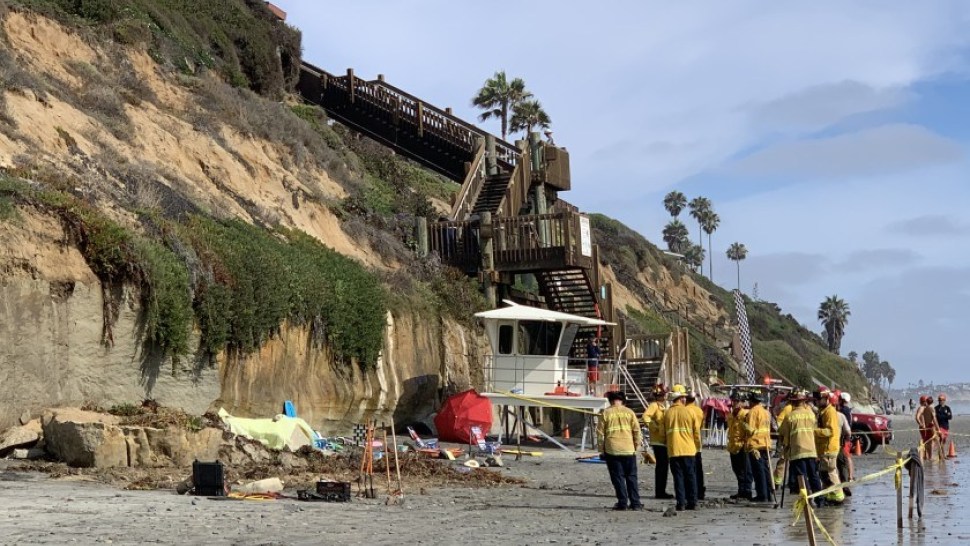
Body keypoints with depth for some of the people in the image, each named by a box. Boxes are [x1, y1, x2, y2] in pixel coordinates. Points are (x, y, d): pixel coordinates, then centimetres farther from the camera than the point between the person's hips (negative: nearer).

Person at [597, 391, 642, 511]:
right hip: (629, 450, 1)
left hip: (612, 451, -1)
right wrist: (636, 446, 12)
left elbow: (600, 432, 0)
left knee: (618, 477, 4)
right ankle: (635, 503, 8)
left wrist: (602, 448, 9)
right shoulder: (629, 412, 2)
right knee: (631, 477, 10)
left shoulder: (606, 413, -1)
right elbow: (637, 430, 1)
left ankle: (622, 503, 3)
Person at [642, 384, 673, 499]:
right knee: (661, 466, -9)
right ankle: (659, 492, -6)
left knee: (664, 465, 12)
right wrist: (654, 427, -23)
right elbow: (646, 416, -27)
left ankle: (661, 491, 18)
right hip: (658, 441, -10)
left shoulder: (663, 406, 20)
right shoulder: (654, 405, -10)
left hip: (665, 441, 10)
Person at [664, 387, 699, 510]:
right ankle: (692, 502, 10)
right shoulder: (689, 412, -3)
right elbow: (696, 432, 1)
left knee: (678, 477, 3)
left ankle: (681, 503, -1)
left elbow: (664, 432, 7)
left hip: (674, 450, 0)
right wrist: (697, 445, 15)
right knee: (690, 476, 9)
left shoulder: (667, 413, 0)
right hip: (688, 449, 0)